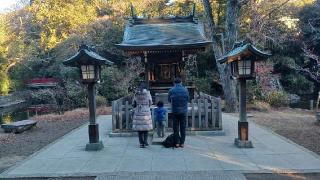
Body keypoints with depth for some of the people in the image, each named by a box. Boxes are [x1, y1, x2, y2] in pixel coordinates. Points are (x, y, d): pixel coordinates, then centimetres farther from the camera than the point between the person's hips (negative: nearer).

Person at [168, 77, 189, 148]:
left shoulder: (171, 90, -4)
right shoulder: (185, 90, -1)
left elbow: (169, 100, 7)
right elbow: (188, 99, 9)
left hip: (175, 111, -1)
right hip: (184, 111, 1)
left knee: (176, 127, 7)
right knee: (183, 127, 7)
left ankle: (177, 142, 9)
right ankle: (182, 143, 9)